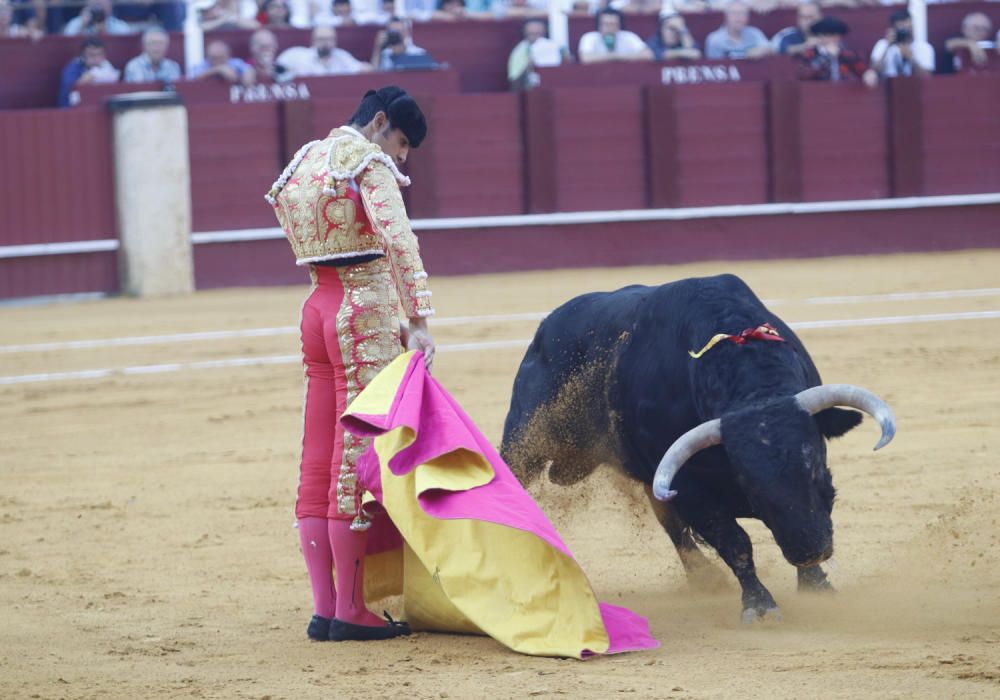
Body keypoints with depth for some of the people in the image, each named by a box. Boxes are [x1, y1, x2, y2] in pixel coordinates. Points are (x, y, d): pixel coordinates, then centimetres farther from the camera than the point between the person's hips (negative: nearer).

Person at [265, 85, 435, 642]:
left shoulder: (307, 159, 17)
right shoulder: (370, 164, -9)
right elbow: (398, 241, -22)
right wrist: (419, 319, -26)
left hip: (318, 306, 9)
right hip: (367, 309, -9)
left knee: (320, 461, 8)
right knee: (358, 457, -6)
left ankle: (325, 609, 10)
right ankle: (351, 611, -5)